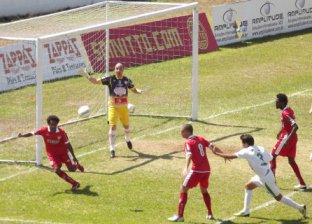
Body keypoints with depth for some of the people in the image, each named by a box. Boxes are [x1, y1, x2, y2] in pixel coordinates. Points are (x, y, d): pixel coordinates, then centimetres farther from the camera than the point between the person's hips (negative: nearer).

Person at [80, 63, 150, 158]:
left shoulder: (127, 80, -1)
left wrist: (141, 91, -11)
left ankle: (127, 139, 51)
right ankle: (112, 149, -10)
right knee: (112, 127, -12)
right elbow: (96, 81, -10)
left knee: (126, 126, 18)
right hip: (113, 107, -3)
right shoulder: (110, 79, -9)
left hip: (124, 107, 3)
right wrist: (87, 76, -24)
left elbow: (134, 89, 10)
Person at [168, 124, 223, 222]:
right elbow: (212, 146, 14)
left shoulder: (188, 143, -7)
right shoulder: (200, 139, 11)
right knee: (204, 190, 28)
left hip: (197, 170, -7)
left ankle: (180, 215, -6)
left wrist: (186, 168, -38)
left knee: (183, 189, 1)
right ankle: (210, 214, 26)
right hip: (207, 170, 7)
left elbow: (189, 155, -23)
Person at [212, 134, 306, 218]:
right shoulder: (260, 149, 4)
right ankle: (245, 211, 27)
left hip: (266, 179, -9)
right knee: (248, 186, 20)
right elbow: (271, 158, 2)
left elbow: (231, 156, -12)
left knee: (278, 197, 4)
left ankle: (300, 207, 11)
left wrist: (217, 153, -2)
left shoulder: (246, 151, -15)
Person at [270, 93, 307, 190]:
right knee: (291, 161, 14)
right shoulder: (289, 110, 8)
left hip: (287, 138, -9)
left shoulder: (285, 113, -21)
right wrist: (281, 132, 32)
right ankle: (302, 184, 12)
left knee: (273, 156, 3)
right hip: (292, 138, 9)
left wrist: (288, 139, -31)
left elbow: (295, 126, -30)